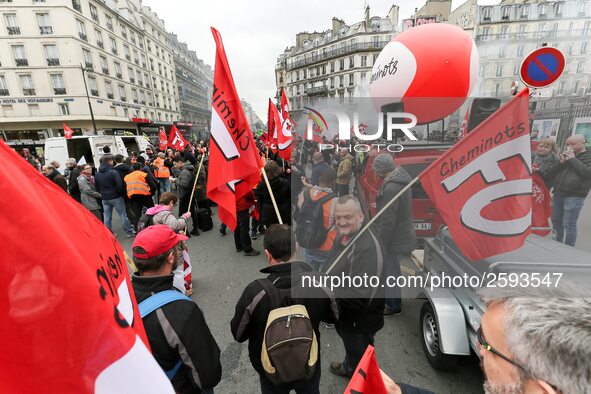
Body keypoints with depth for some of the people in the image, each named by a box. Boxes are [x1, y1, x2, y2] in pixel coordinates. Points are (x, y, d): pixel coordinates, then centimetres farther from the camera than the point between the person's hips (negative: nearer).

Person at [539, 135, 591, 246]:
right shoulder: (566, 155, 17)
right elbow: (551, 173, 13)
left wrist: (573, 159, -9)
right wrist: (561, 163, -2)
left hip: (574, 196, -6)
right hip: (557, 194, 6)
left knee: (568, 225, -4)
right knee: (556, 222, 13)